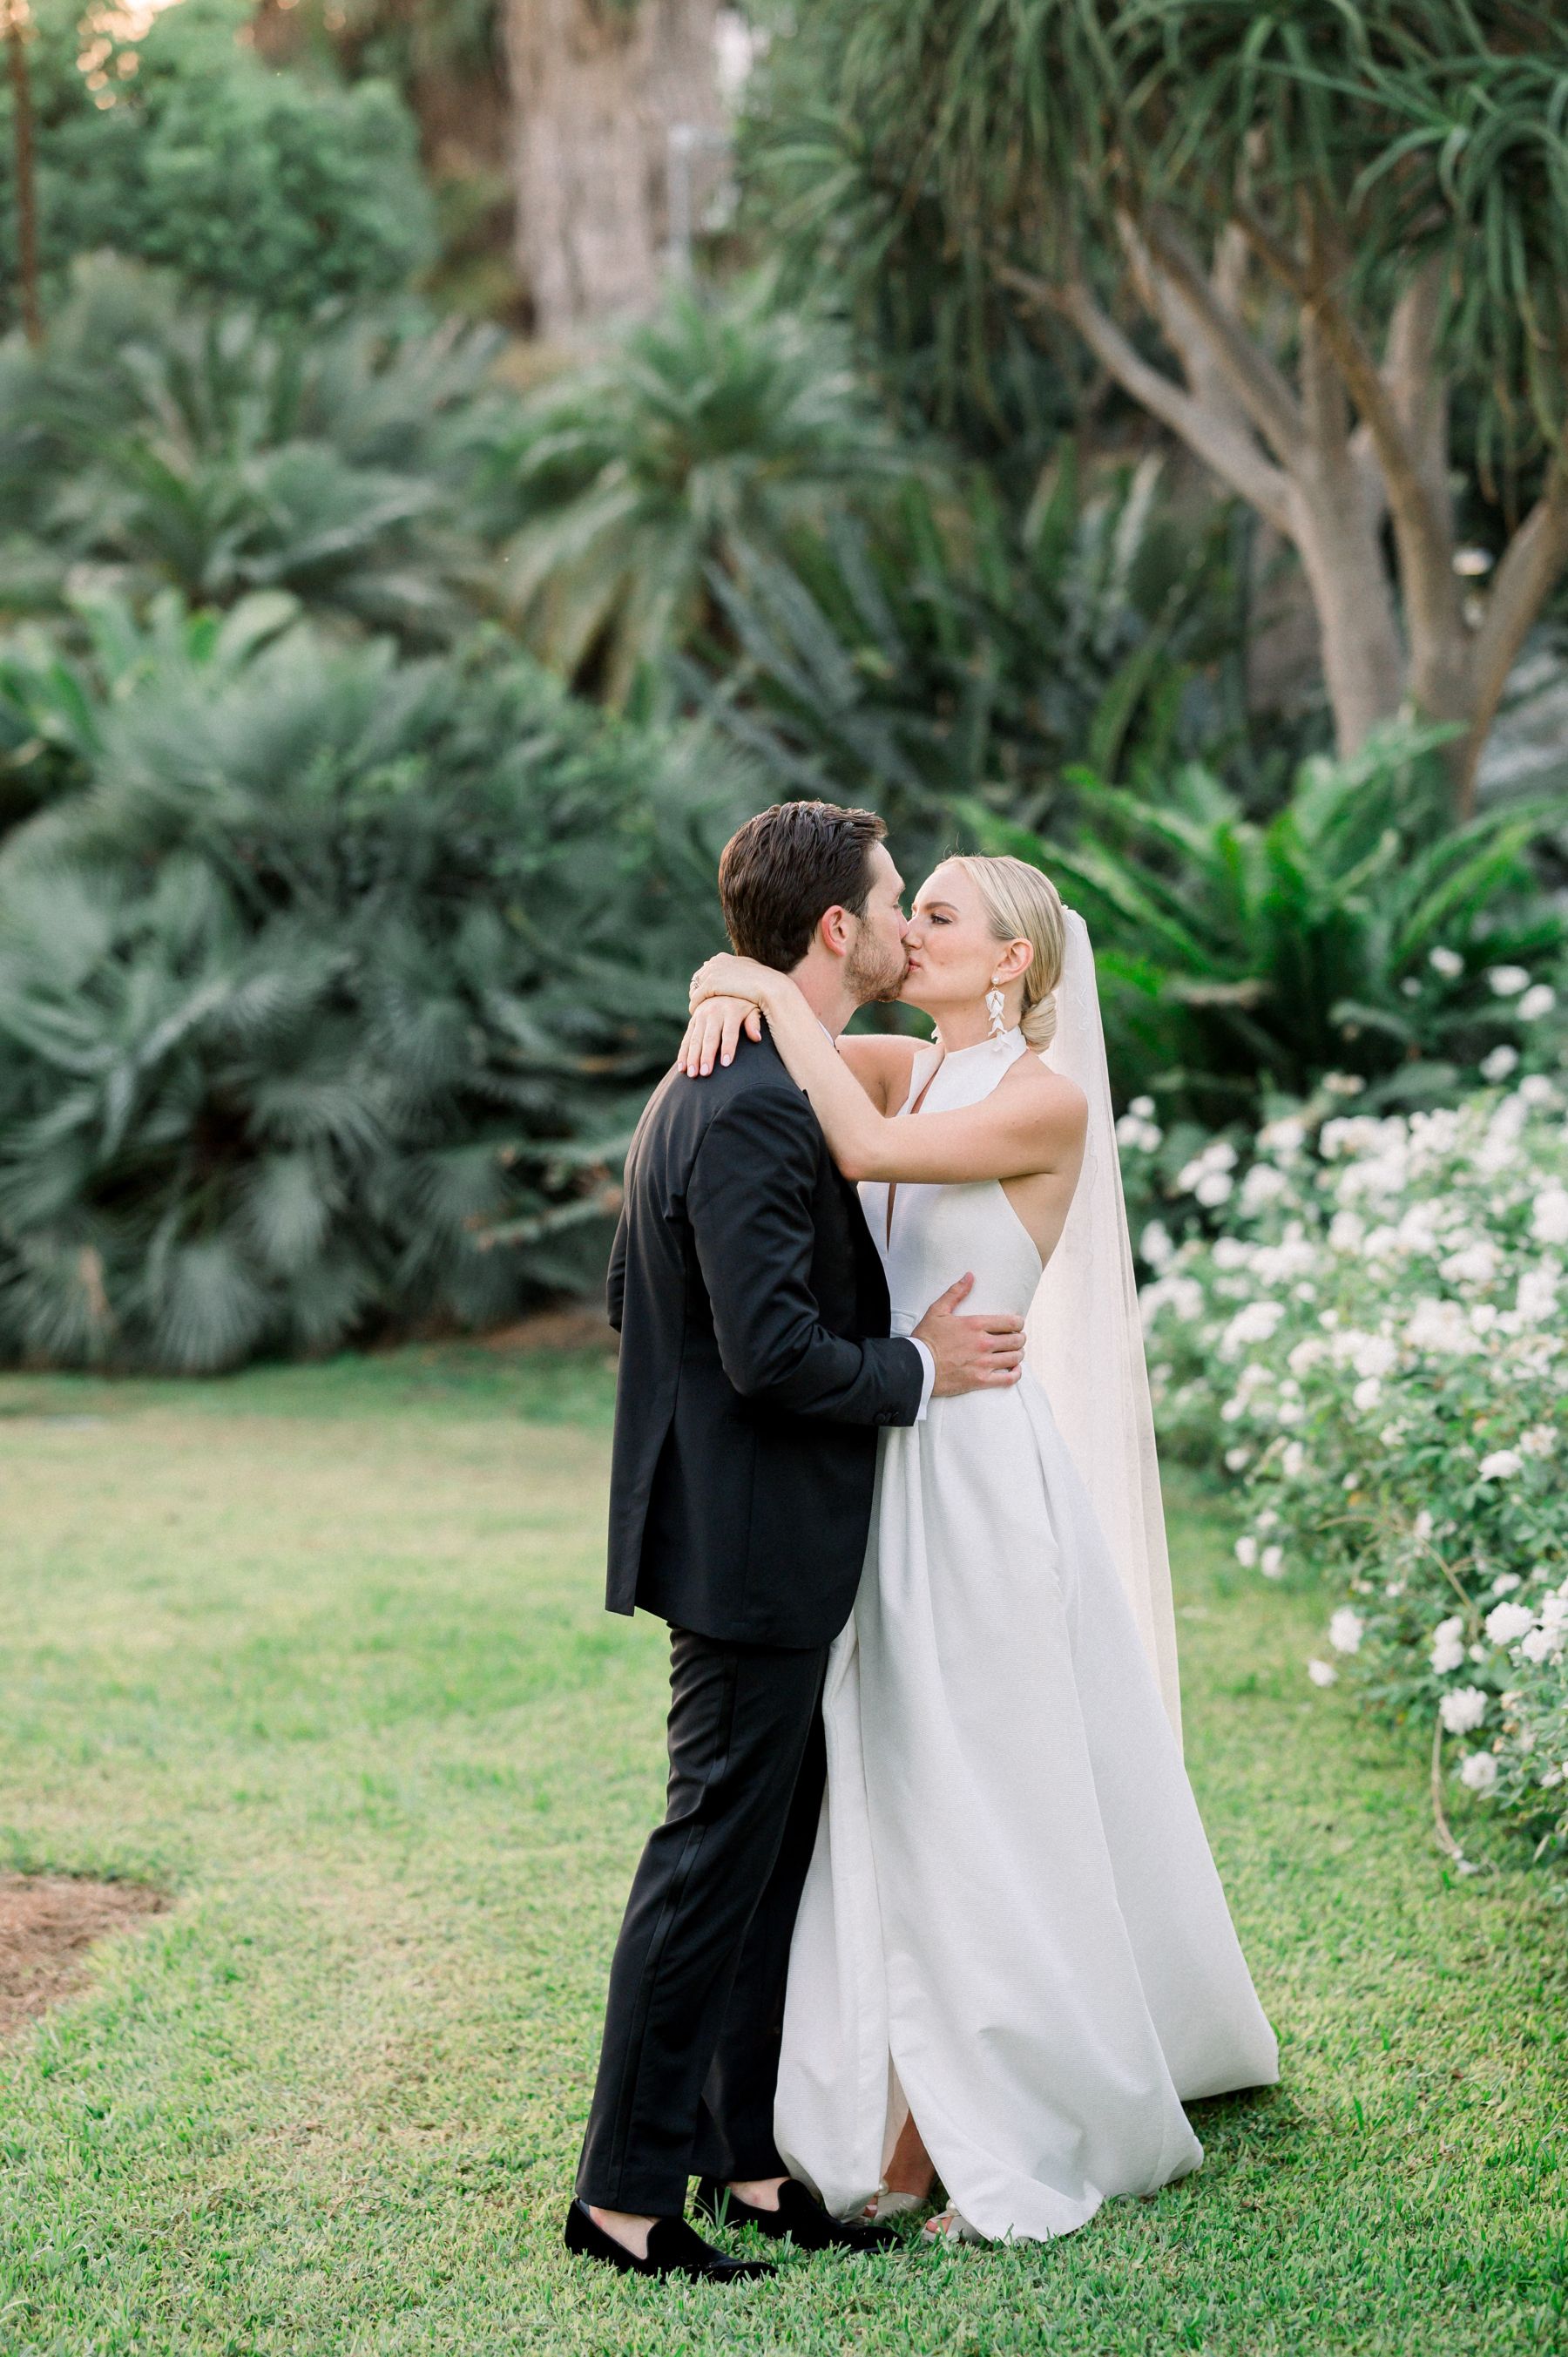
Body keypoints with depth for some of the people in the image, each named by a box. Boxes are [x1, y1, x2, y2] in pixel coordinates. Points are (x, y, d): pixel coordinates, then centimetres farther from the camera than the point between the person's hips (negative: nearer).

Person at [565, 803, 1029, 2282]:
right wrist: (920, 1368, -11)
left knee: (776, 1845, 15)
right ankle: (625, 2190, 7)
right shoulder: (756, 1107, -21)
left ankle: (741, 2153, 25)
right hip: (751, 1543, -10)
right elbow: (773, 1345, -26)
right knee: (716, 1857, -2)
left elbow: (628, 1299, 19)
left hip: (743, 1533, 10)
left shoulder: (707, 1085, 13)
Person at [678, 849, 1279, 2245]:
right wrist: (724, 992, -15)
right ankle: (912, 2123, 17)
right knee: (888, 1805, 9)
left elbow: (868, 1149, -23)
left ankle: (1030, 2143, 12)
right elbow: (743, 981, 8)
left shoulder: (1047, 1098, -10)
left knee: (987, 1813, 0)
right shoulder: (904, 1070, 10)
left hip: (977, 1471, -7)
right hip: (879, 1472, 7)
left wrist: (778, 998, -16)